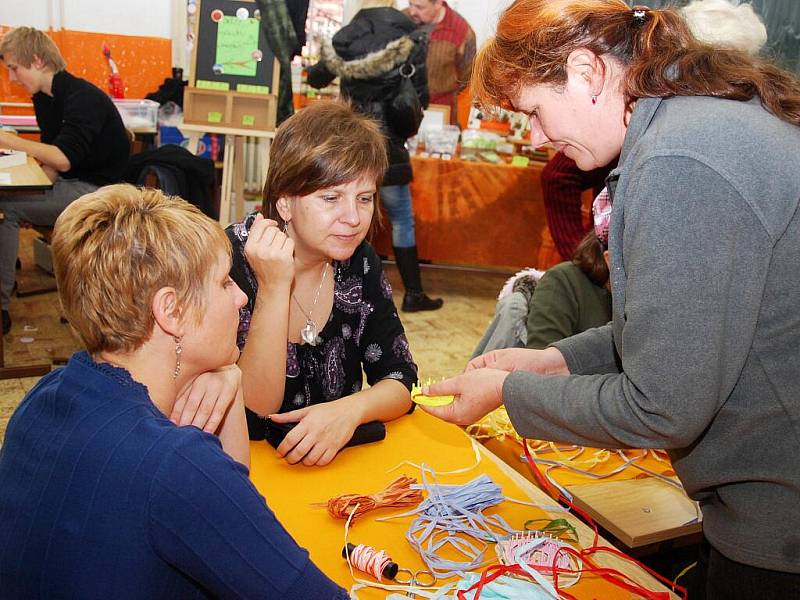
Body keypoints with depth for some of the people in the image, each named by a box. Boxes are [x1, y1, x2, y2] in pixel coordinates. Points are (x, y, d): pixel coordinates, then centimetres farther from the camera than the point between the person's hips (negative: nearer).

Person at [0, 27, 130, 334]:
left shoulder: (82, 98, -17)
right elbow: (53, 159, 15)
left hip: (95, 190, -9)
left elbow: (63, 158, -25)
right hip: (69, 183, 9)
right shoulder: (44, 98, 11)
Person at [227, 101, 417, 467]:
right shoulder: (230, 261, -15)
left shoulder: (358, 262, -1)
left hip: (336, 462, 3)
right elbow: (254, 413, -17)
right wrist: (273, 287, -26)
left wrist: (351, 409, -21)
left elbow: (400, 378, -1)